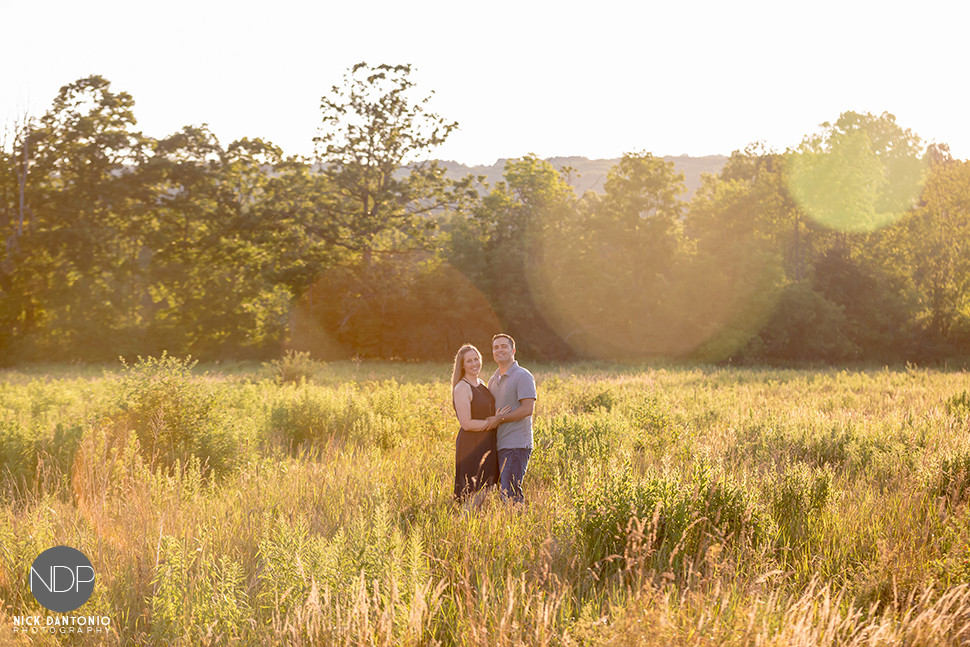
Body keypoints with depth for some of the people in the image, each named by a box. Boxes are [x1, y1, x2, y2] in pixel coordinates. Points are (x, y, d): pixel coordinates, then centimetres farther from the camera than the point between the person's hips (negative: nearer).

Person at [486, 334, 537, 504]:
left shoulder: (522, 376, -7)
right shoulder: (494, 379, 19)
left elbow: (528, 409, -16)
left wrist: (499, 419, -13)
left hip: (516, 445, -8)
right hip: (500, 445, 8)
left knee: (510, 493, -13)